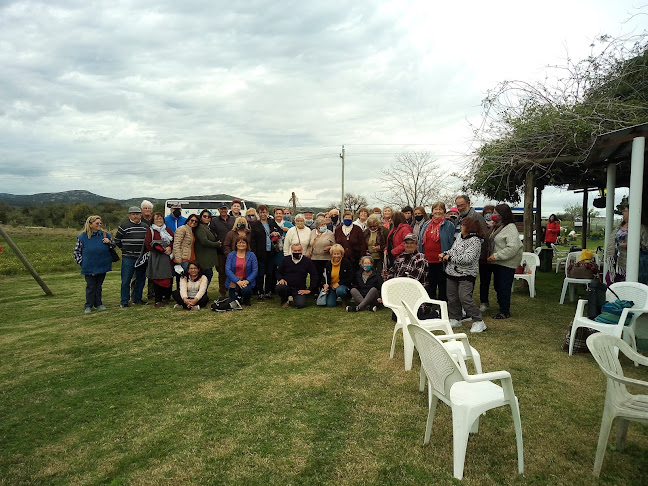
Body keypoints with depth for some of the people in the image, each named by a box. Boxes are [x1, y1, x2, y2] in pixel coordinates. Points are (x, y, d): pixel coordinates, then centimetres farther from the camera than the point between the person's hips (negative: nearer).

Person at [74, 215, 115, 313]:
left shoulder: (105, 235, 1)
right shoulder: (82, 237, -4)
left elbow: (113, 247, 13)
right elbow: (76, 252, 6)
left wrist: (109, 242, -8)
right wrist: (81, 262, -1)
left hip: (102, 267, 2)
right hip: (89, 267, -2)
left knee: (99, 286, 12)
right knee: (90, 287, 4)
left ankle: (98, 304, 22)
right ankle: (89, 306, 14)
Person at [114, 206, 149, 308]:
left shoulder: (145, 227, 10)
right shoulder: (123, 226, -2)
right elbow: (117, 240, 5)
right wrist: (125, 249, 4)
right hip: (128, 258, -4)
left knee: (141, 279, 10)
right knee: (126, 280, -2)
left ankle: (137, 299, 23)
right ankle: (124, 301, 8)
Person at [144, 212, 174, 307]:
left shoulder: (168, 230, 19)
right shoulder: (151, 230, 5)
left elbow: (174, 241, 12)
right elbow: (148, 244, -6)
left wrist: (170, 247, -10)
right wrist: (163, 250, -12)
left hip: (167, 257, 4)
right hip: (156, 258, -3)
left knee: (168, 278, -2)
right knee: (157, 278, -6)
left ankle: (166, 297, 11)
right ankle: (158, 300, -2)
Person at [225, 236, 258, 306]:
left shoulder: (251, 255, 2)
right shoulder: (231, 255, 2)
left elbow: (255, 270, -2)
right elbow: (227, 270, -7)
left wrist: (247, 281, -18)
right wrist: (237, 281, -18)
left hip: (246, 281, -1)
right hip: (234, 281, 1)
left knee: (246, 290, -33)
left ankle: (246, 299, 5)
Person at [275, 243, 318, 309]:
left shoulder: (307, 261, 0)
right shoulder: (286, 259, 3)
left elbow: (314, 276, 4)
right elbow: (278, 272, 14)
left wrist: (309, 290, -1)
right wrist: (281, 279, -8)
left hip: (299, 289, -1)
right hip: (287, 286, 1)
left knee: (300, 305, -24)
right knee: (280, 287, -33)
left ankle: (295, 298, 16)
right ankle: (285, 300, 3)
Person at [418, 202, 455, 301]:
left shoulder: (449, 225, -2)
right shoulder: (426, 224, 11)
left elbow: (452, 243, -3)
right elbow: (421, 241, 16)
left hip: (441, 261, -4)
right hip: (428, 260, 4)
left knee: (442, 285, 6)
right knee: (430, 285, 15)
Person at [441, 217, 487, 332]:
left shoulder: (475, 240, -15)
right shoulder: (460, 236, 11)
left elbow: (467, 259, -24)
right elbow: (453, 250, 23)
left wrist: (450, 257, -18)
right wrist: (445, 254, 3)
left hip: (466, 275, -8)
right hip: (452, 272, 8)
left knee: (465, 298, -14)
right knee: (452, 298, 12)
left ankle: (478, 322, -3)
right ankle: (455, 319, 27)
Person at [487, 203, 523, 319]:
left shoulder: (510, 228, -16)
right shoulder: (497, 227, 14)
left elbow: (513, 247, -26)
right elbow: (493, 242, 25)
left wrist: (496, 256, -24)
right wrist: (491, 255, 9)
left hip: (507, 263, -10)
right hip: (497, 262, 10)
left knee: (504, 288, -3)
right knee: (497, 286, 16)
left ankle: (505, 312, 8)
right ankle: (502, 308, 28)